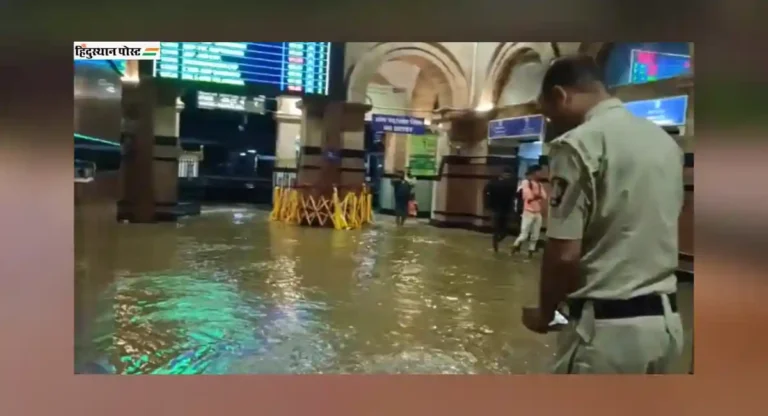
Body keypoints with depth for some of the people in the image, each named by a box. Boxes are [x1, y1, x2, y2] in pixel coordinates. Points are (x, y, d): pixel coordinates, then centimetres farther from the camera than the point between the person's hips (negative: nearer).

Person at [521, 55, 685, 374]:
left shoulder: (578, 144, -14)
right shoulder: (666, 141, 9)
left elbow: (564, 255, -18)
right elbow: (649, 231, 16)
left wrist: (544, 312, -1)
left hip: (607, 326, -8)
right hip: (666, 320, 8)